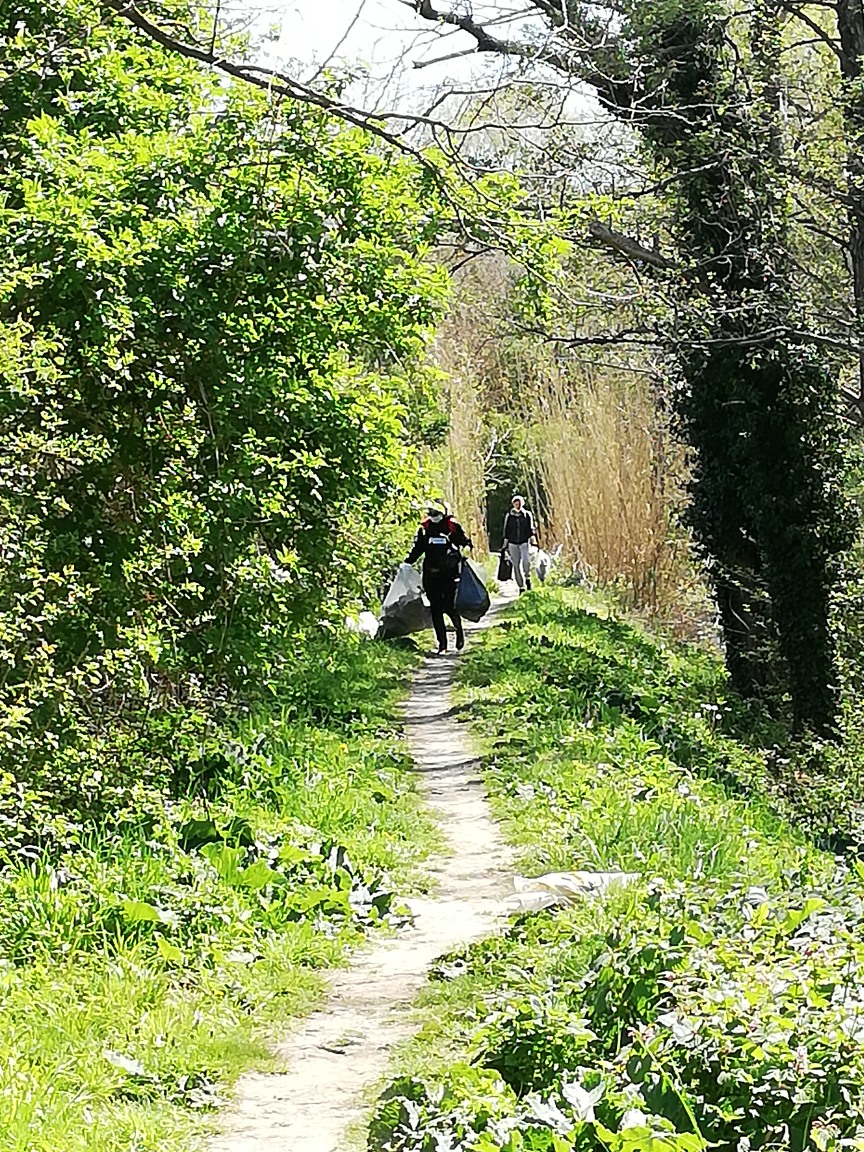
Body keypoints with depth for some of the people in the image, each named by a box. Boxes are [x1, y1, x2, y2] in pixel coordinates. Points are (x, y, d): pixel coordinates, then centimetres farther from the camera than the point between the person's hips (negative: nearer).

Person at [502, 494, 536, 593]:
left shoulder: (527, 514, 6)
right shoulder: (509, 516, 9)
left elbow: (531, 527, 8)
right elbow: (506, 529, 13)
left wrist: (532, 536, -6)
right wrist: (505, 541, 10)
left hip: (524, 541, -2)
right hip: (513, 542, 2)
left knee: (525, 561, -22)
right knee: (516, 564, 0)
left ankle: (527, 577, 6)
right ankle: (521, 586, 7)